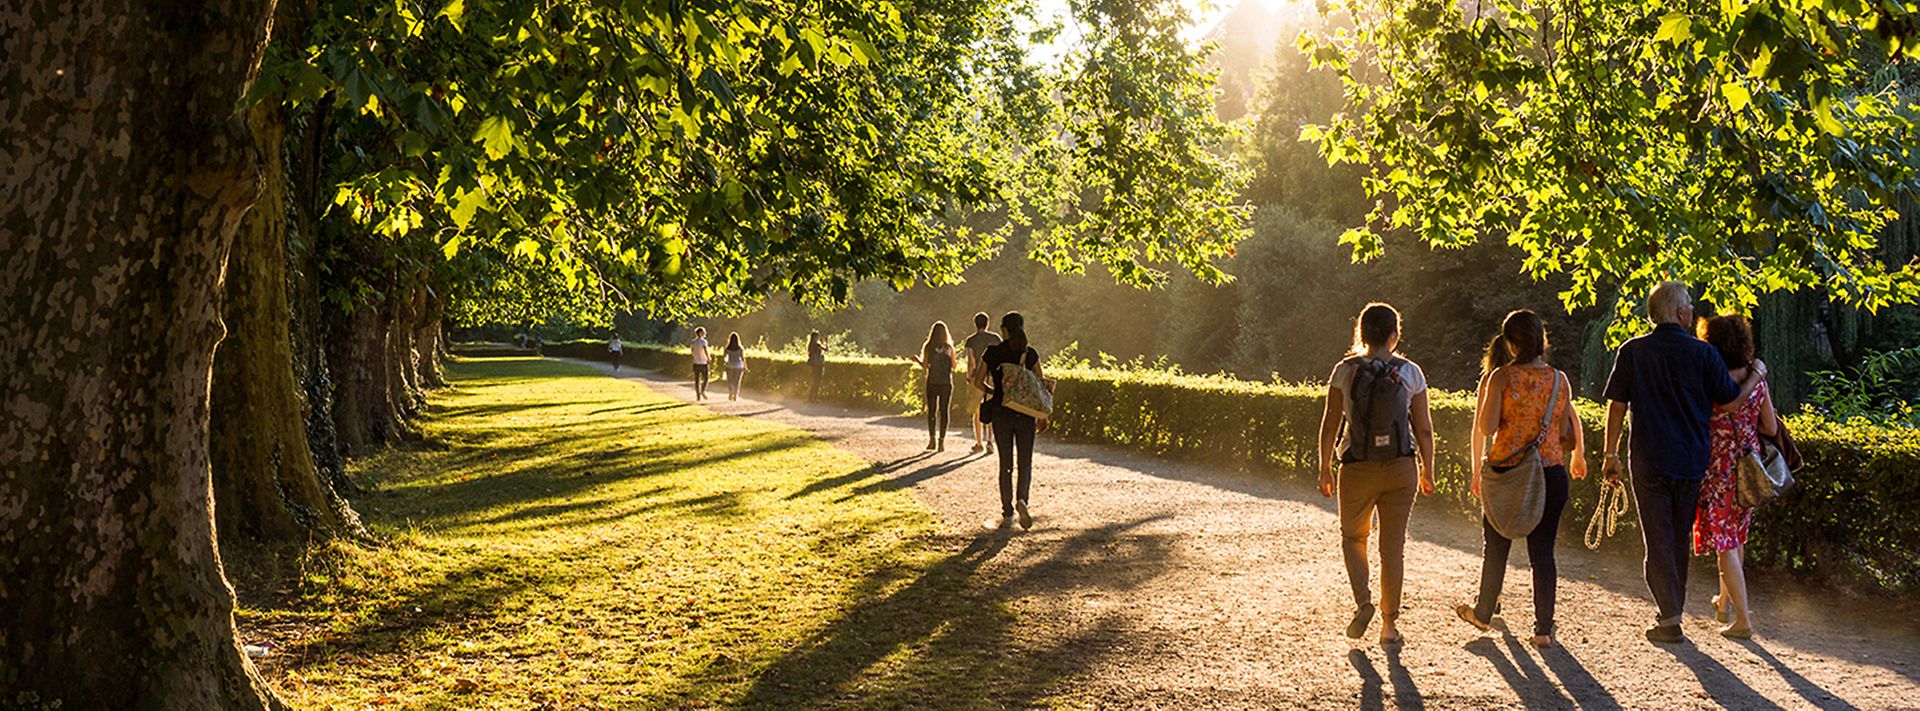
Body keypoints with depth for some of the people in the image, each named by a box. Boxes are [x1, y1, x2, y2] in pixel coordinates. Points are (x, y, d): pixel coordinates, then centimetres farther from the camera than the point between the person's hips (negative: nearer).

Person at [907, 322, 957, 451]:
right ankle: (941, 440, 0)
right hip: (946, 382, 0)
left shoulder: (928, 347, -4)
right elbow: (953, 366, 4)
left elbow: (925, 366, -4)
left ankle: (932, 439, 7)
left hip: (932, 383, 0)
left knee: (931, 411, 10)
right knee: (944, 411, 4)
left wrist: (915, 359, 13)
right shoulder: (949, 348, -1)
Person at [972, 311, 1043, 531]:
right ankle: (1021, 499, -15)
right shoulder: (1030, 353, -2)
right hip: (1026, 413, 0)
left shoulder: (992, 352, -4)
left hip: (1001, 413, 0)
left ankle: (1007, 513, 11)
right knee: (1025, 462, 10)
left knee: (1006, 463, 8)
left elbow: (978, 381, -4)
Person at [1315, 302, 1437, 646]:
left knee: (1352, 537, 21)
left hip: (1357, 470, 0)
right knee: (1393, 546, 10)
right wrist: (1427, 472, 12)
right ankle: (1389, 625, 14)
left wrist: (1325, 469, 7)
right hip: (1400, 469, 1)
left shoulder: (1345, 370, -5)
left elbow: (1330, 425, -3)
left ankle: (1363, 602, 2)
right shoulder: (1410, 372, -4)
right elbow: (1424, 430, -1)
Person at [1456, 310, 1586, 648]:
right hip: (1550, 473, 2)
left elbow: (1485, 427, -14)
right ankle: (1543, 629, 9)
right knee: (1542, 551, 7)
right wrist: (1578, 455, 22)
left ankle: (1484, 613, 30)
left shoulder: (1501, 377, -9)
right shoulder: (1559, 379, -1)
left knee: (1496, 547, 14)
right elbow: (1568, 432, 2)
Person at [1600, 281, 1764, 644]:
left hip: (1649, 461, -1)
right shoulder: (1702, 353, -5)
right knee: (1680, 538, 16)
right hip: (1691, 461, 1)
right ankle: (1674, 609, 26)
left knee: (1658, 539, 3)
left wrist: (1611, 455, 4)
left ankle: (1669, 618, -2)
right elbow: (1731, 400, 0)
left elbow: (1617, 406, -3)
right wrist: (1757, 373, 19)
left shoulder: (1632, 351, -4)